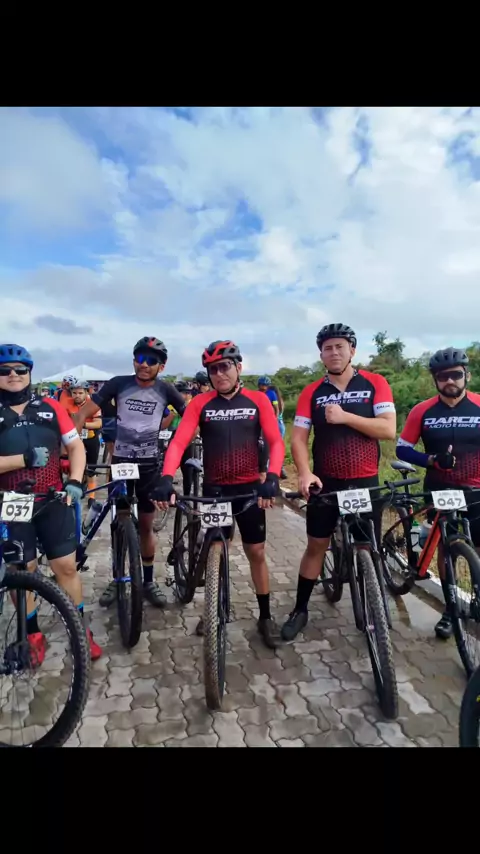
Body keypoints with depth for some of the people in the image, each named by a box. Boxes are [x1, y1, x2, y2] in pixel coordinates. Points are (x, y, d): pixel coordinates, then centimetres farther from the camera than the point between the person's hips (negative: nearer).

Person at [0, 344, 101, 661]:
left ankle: (81, 630, 23)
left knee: (67, 566, 6)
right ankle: (33, 634, 30)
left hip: (54, 502, 1)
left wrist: (75, 482, -9)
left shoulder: (51, 407, 1)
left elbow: (77, 446, 4)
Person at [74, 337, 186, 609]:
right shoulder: (118, 384, -8)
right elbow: (85, 413, -9)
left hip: (149, 465, 0)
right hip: (120, 462, 0)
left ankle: (148, 580, 26)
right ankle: (117, 579, 29)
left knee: (146, 525, 10)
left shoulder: (166, 389, -6)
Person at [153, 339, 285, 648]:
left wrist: (272, 478, -26)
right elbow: (179, 442, -13)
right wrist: (166, 479, -29)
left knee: (257, 553, 10)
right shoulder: (200, 404, -4)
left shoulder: (258, 400, -3)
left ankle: (265, 616, 26)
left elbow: (276, 441, -9)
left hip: (250, 487, 0)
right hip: (213, 489, 1)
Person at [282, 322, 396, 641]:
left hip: (365, 482, 0)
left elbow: (389, 429, -13)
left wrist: (345, 416, -22)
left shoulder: (375, 384, -3)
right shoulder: (312, 392, -1)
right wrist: (305, 473, -22)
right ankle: (301, 610, 23)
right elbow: (299, 438, -5)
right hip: (326, 482, 1)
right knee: (316, 545, 8)